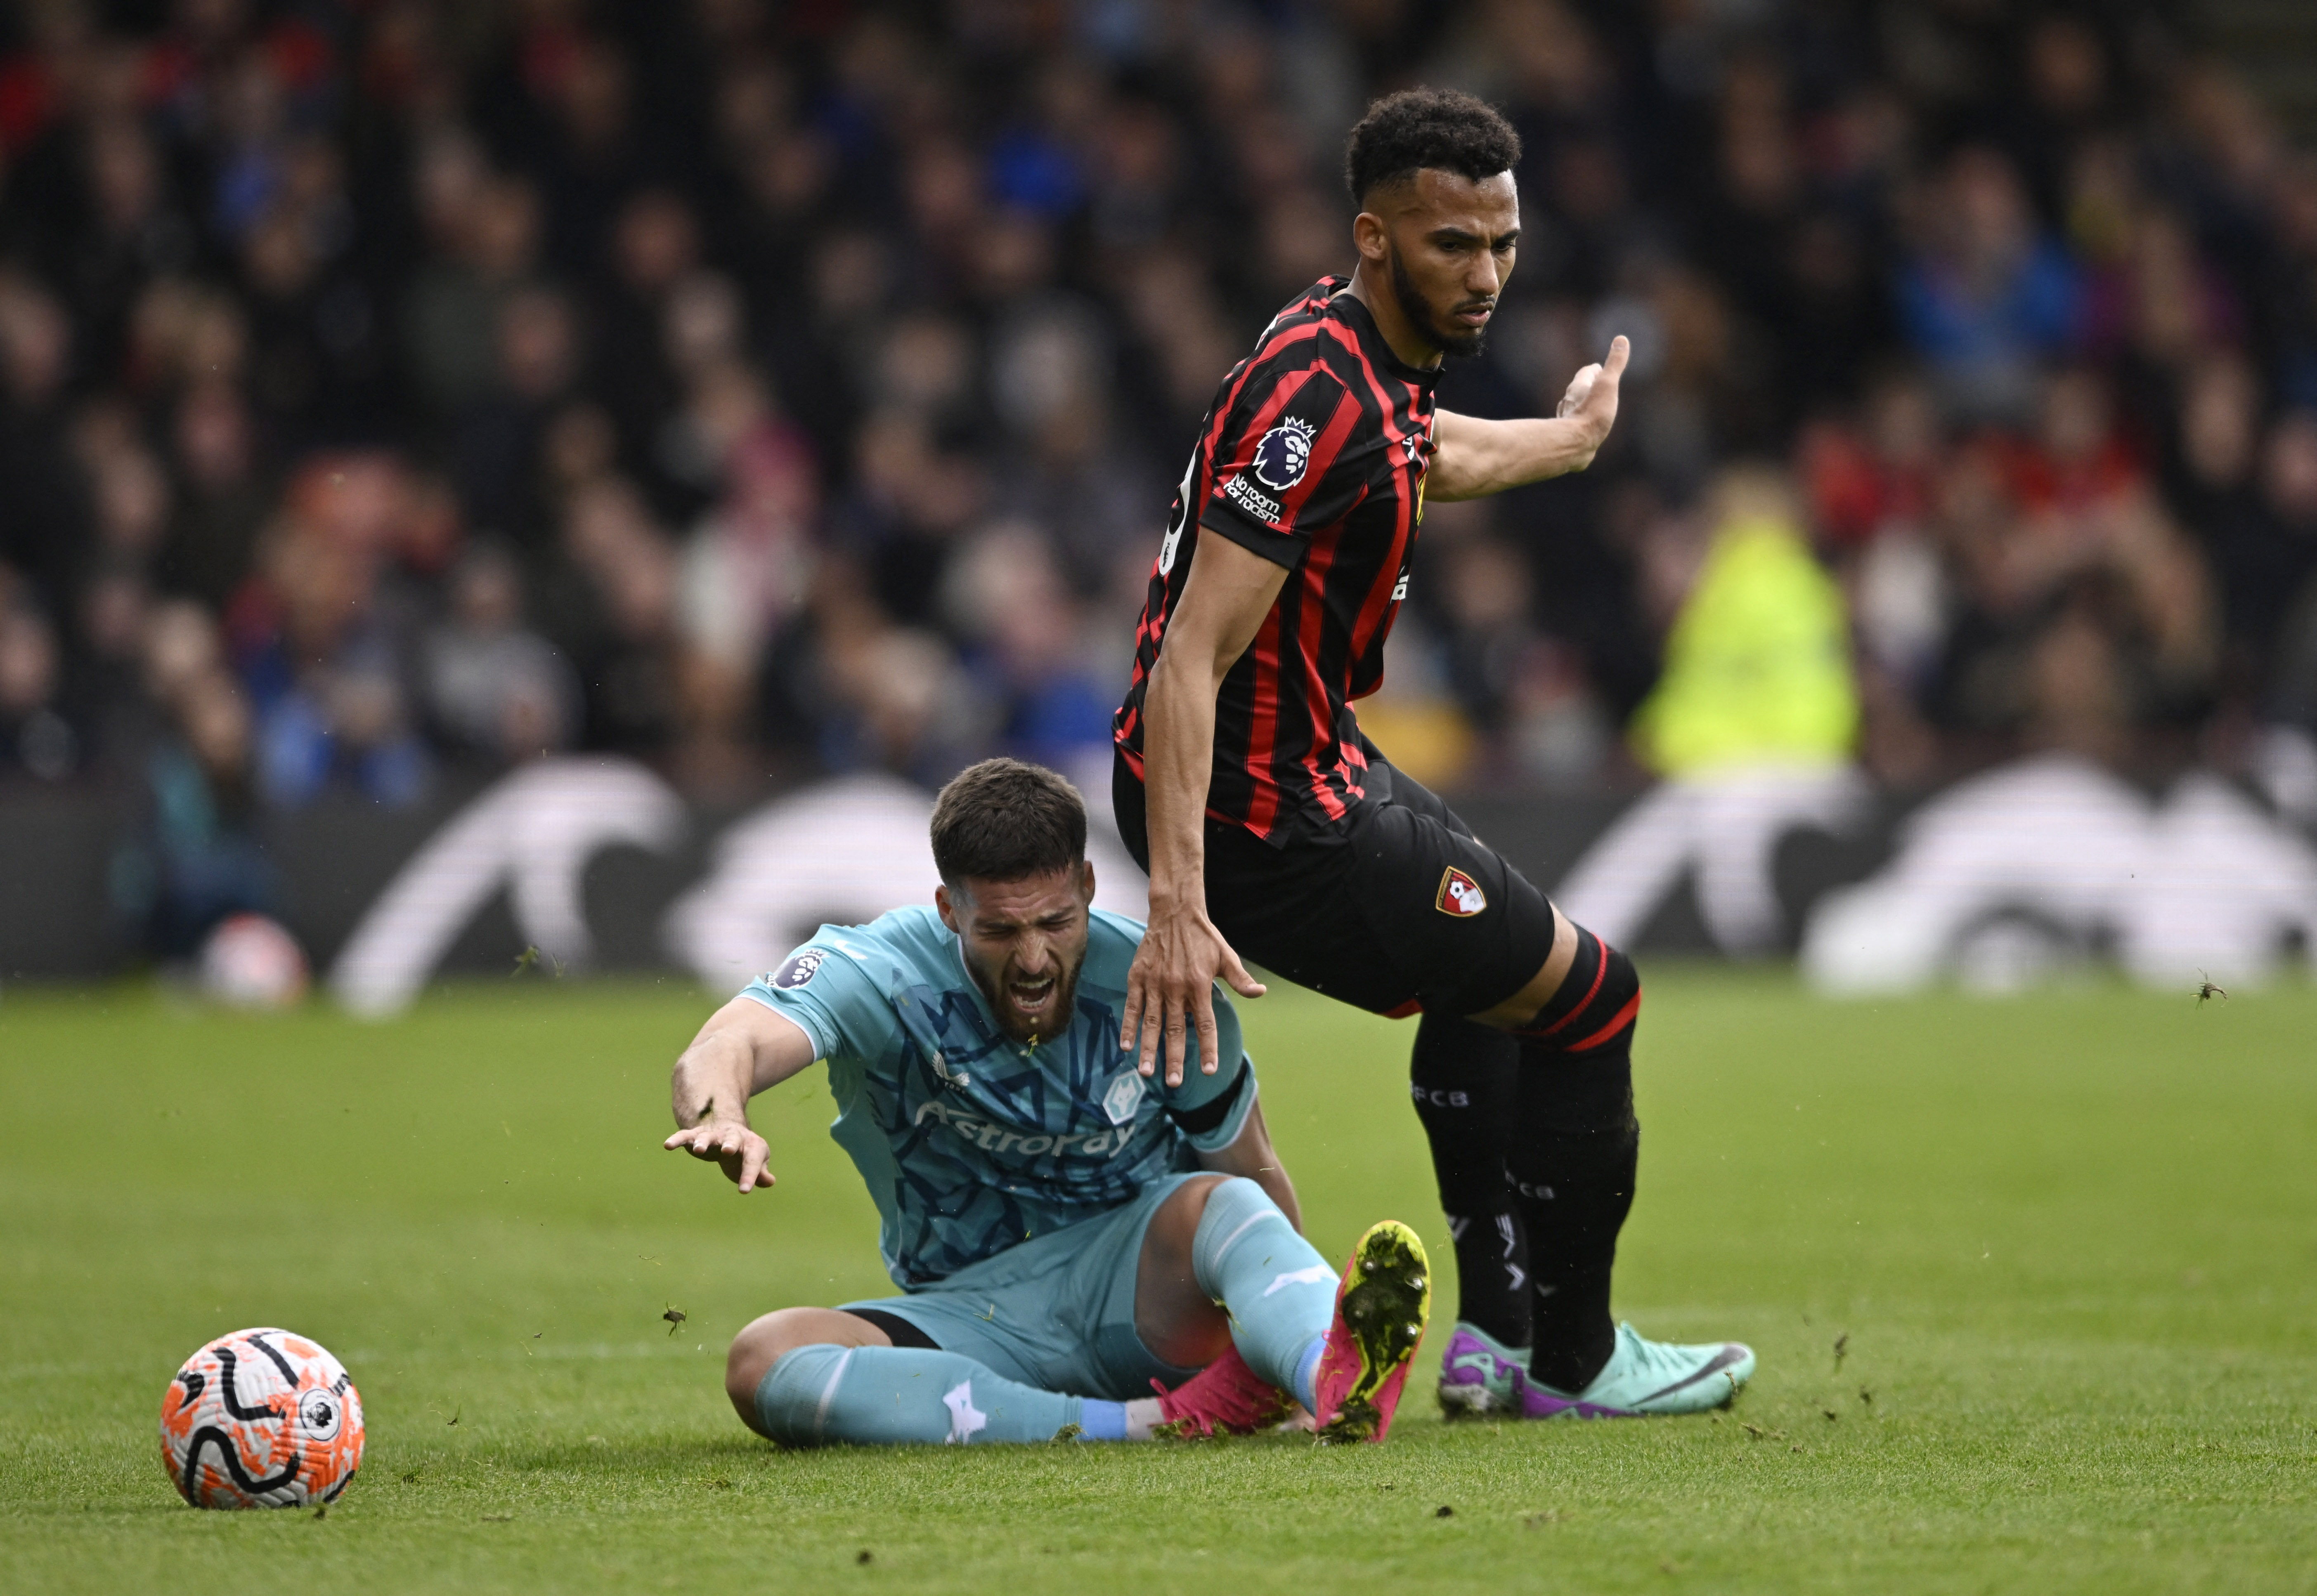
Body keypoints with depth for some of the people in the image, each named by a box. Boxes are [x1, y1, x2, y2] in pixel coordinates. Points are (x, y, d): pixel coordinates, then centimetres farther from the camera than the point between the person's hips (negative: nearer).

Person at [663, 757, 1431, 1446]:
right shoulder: (879, 974, -13)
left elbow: (1254, 1171, 6)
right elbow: (727, 1048, -32)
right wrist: (721, 1118, -56)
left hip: (1136, 1271, 0)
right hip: (971, 1320, 0)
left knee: (1224, 1204, -33)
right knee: (765, 1365, -30)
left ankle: (1336, 1387, -66)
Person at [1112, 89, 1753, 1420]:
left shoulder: (1371, 354, 4)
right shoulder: (1317, 403, -26)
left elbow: (1433, 457, 31)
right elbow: (1191, 663, -31)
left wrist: (1567, 442, 52)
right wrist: (1177, 905, -38)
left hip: (1303, 759, 11)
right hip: (1266, 822, -11)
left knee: (1496, 972, 32)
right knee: (1588, 995, 4)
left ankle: (1496, 1328, 34)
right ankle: (1569, 1361, 19)